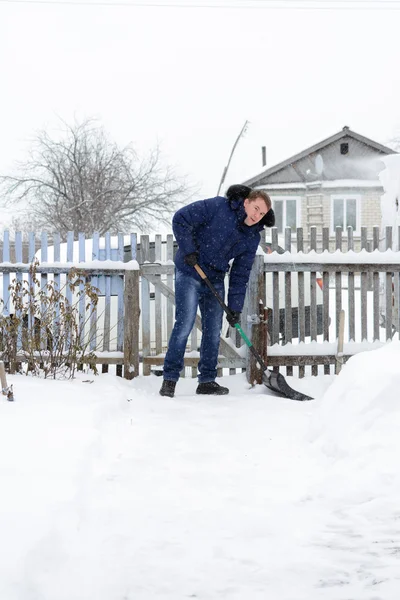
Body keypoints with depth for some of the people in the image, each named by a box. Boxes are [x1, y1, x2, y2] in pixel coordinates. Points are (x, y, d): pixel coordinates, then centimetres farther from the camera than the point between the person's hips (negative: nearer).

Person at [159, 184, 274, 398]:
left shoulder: (252, 238, -1)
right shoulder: (217, 207, -17)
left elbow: (240, 275, 2)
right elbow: (181, 219, -16)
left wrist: (235, 307, -3)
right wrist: (188, 250, -20)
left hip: (215, 280, 6)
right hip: (189, 274, -6)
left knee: (213, 330, 6)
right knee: (185, 323, -13)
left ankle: (207, 380, 17)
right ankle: (169, 378, -5)